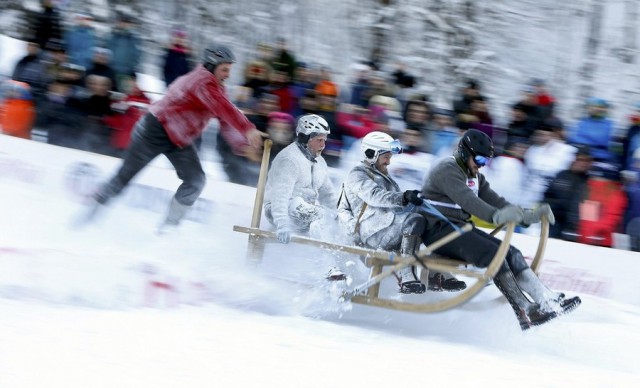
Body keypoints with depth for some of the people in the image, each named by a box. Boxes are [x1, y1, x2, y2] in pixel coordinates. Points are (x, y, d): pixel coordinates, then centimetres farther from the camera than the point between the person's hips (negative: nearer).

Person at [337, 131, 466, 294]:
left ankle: (436, 276, -13)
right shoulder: (357, 175, 1)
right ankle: (406, 278, -41)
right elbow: (375, 196, -18)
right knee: (414, 220, -31)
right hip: (371, 229, -9)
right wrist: (404, 197, -32)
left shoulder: (383, 176, 33)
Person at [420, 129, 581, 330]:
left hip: (459, 228, 9)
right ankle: (525, 312, -32)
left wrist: (527, 215, -7)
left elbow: (493, 200, 7)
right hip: (438, 230, -9)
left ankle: (549, 301, -21)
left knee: (511, 253, -9)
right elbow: (466, 199, -30)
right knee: (492, 253, -27)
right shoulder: (447, 170, -13)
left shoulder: (475, 177, 18)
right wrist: (496, 216, -45)